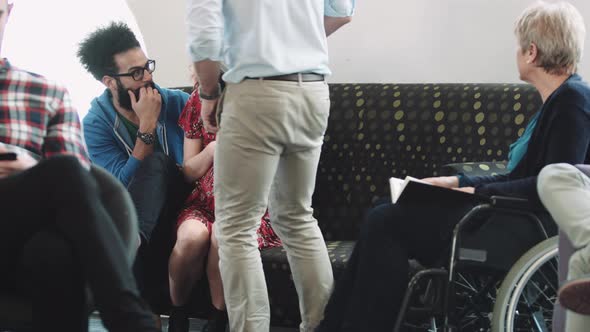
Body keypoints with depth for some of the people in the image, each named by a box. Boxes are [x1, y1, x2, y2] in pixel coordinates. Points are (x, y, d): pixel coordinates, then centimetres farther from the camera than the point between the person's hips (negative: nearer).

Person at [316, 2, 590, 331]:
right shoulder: (558, 99, 18)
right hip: (516, 218, 10)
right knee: (383, 218, 1)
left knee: (386, 223, -12)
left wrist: (479, 192, -14)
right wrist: (458, 182, 10)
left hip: (533, 228, -10)